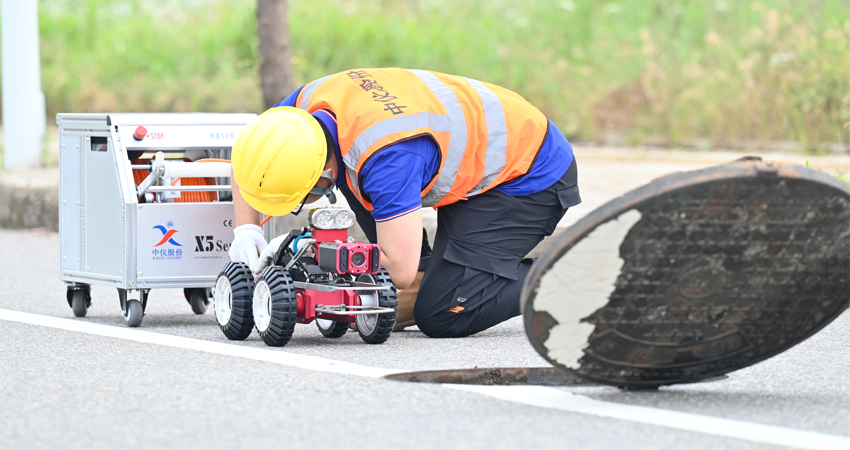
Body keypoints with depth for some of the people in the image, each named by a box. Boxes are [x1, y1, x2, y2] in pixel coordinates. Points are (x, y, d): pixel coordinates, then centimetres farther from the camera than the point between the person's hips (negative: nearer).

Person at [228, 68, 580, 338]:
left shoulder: (387, 158, -37)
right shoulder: (312, 101, -13)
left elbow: (399, 270, -34)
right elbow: (252, 152, 7)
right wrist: (246, 229, -8)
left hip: (532, 176, -9)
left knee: (441, 317, -15)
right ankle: (425, 276, 6)